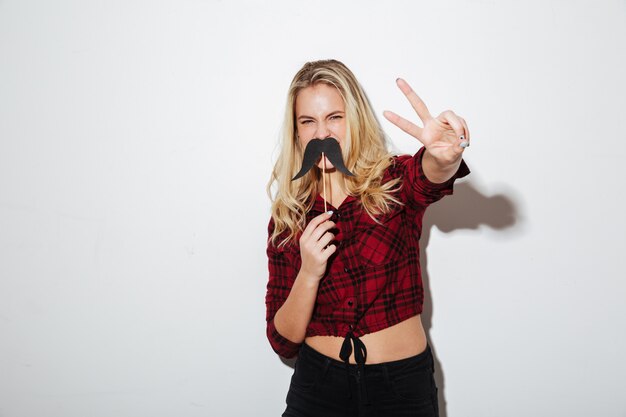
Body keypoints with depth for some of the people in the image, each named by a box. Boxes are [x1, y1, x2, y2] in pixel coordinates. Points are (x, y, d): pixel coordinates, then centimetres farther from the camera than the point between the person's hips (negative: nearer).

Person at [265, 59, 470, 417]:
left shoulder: (395, 182, -7)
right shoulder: (288, 217, -3)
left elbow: (430, 175, -32)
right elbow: (284, 342, -3)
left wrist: (446, 157, -54)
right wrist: (309, 274, -20)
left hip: (404, 385, 0)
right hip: (318, 386, 1)